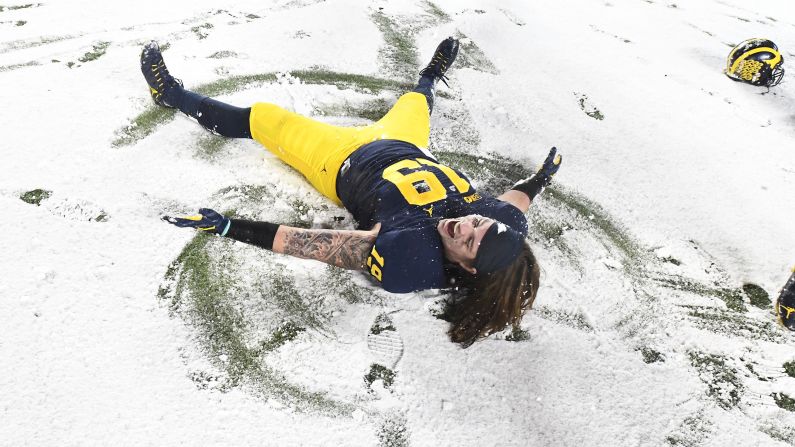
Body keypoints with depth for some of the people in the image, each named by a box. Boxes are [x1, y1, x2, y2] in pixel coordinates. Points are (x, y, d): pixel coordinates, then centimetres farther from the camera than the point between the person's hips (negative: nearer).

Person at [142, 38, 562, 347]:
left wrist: (227, 227, -35)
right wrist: (542, 177, 15)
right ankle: (430, 78, 70)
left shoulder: (405, 260, -43)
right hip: (406, 147, 5)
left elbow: (320, 246, -40)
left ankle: (175, 96, 34)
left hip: (349, 165, -4)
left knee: (262, 117, 6)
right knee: (412, 101, 31)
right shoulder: (508, 221, -27)